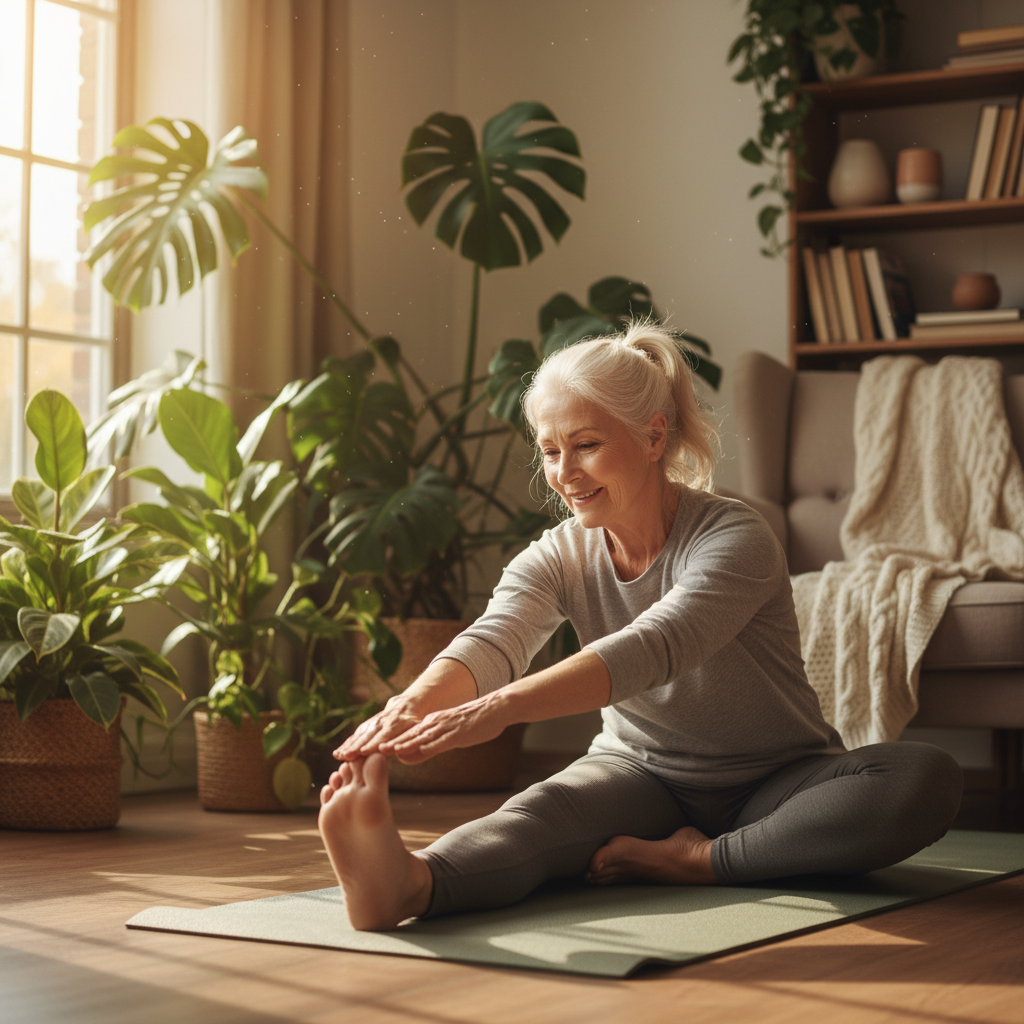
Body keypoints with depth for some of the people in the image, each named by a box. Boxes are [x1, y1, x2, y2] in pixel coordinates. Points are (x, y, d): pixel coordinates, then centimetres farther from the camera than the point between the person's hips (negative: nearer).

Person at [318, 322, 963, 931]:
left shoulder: (735, 539, -21)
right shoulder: (556, 559, -4)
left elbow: (650, 649, -39)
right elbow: (492, 641, -24)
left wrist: (499, 709, -54)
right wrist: (413, 704, -49)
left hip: (775, 783, -2)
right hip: (641, 771, 2)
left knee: (930, 779, -31)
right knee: (544, 810, -34)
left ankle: (696, 861, -32)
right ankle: (408, 883, -64)